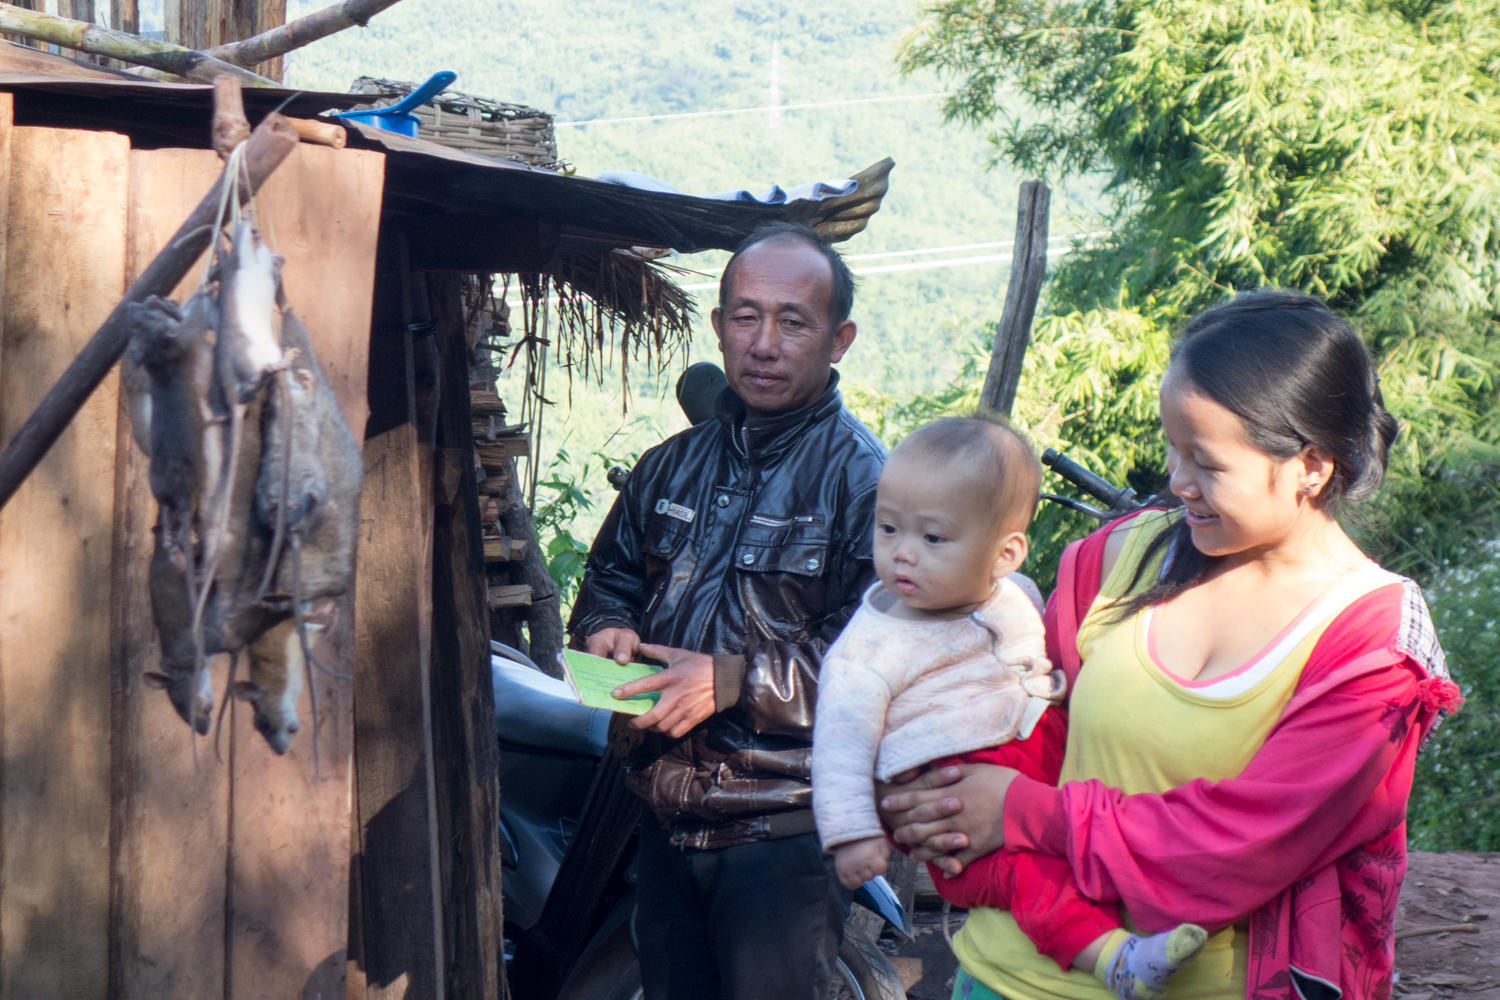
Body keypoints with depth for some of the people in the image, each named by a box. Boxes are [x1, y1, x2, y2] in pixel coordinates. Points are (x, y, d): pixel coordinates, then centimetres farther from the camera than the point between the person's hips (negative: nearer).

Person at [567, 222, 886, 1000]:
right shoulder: (671, 468, 11)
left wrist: (734, 681, -23)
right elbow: (609, 577, 24)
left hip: (787, 837, -7)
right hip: (668, 826, 7)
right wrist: (607, 629, 1)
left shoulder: (864, 481, -11)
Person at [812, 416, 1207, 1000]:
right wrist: (851, 832, -8)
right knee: (1020, 864, -32)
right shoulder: (870, 646, -4)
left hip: (1044, 755, 8)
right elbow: (841, 742, -4)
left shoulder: (1012, 603, 11)